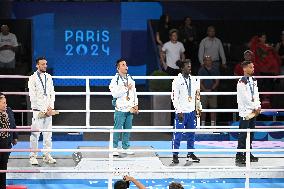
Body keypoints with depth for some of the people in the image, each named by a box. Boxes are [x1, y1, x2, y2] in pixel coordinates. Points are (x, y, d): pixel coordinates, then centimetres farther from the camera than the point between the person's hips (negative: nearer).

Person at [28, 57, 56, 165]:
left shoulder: (49, 77, 12)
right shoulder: (33, 78, -4)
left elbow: (52, 93, 12)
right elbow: (32, 96, -9)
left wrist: (50, 108, -2)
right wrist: (43, 110, -10)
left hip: (48, 110, 5)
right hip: (38, 110, -5)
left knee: (48, 134, 6)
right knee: (35, 134, -5)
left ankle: (47, 156, 11)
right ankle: (33, 156, 1)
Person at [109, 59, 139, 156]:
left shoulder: (130, 79, 13)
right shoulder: (115, 79, -7)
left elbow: (134, 92, 19)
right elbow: (114, 94, -18)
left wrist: (136, 105, 14)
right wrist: (126, 88, -16)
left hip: (130, 109, 6)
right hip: (120, 109, -6)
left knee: (128, 129, 10)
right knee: (117, 129, -6)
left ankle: (126, 148, 18)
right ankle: (114, 148, 2)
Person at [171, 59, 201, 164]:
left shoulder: (193, 80, 10)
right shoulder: (177, 80, -8)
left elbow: (197, 94, 19)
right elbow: (174, 97, -11)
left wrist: (198, 107, 13)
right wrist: (179, 111, -14)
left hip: (191, 111, 6)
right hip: (181, 112, -6)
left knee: (191, 134, 10)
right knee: (178, 134, -3)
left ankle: (190, 153, 20)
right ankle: (175, 155, 5)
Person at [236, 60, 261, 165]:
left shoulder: (254, 81, 13)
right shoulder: (242, 82, -14)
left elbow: (256, 95, 14)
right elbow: (245, 98, -16)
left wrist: (258, 107, 0)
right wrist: (255, 108, -11)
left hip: (253, 112, 8)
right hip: (245, 112, -8)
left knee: (251, 134, 12)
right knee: (243, 135, -8)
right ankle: (239, 156, -6)